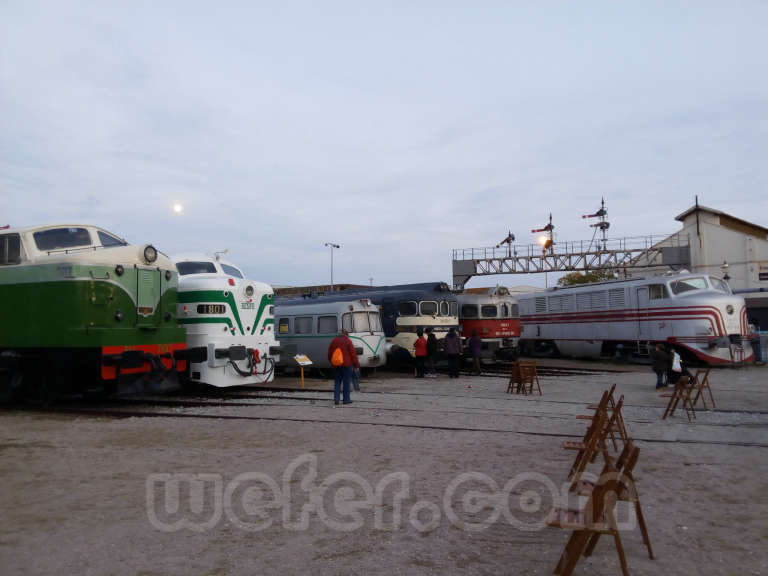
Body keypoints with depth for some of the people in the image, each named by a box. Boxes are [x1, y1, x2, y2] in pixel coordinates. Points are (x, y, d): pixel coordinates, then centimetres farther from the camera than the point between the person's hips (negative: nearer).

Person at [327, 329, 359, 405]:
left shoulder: (333, 341, 8)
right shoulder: (348, 341, -6)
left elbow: (329, 354, 13)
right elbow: (353, 354, -7)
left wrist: (332, 363, 24)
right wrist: (356, 365, -1)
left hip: (336, 365, 4)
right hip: (346, 365, -4)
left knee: (337, 382, 10)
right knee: (346, 382, 4)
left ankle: (336, 398, -1)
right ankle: (346, 399, 7)